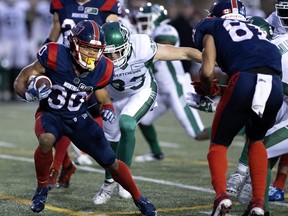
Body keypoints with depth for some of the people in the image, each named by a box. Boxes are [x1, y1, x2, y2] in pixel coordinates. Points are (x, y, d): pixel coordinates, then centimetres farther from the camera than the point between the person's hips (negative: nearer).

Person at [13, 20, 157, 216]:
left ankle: (139, 199, 27)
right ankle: (42, 188, -11)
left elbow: (104, 98, 8)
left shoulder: (101, 69, -11)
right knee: (46, 140, -38)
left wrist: (108, 110, -16)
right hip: (51, 114, -3)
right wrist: (30, 94, -37)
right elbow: (20, 82, -15)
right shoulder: (55, 57, -24)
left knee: (112, 163, 1)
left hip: (79, 117, 3)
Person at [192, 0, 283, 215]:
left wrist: (208, 89, 32)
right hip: (275, 86, 4)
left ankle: (221, 195, -7)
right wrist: (219, 90, 40)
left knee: (219, 143, 17)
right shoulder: (257, 31, 37)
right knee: (256, 140, 30)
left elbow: (207, 71, 10)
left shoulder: (211, 26, 22)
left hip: (245, 81, -4)